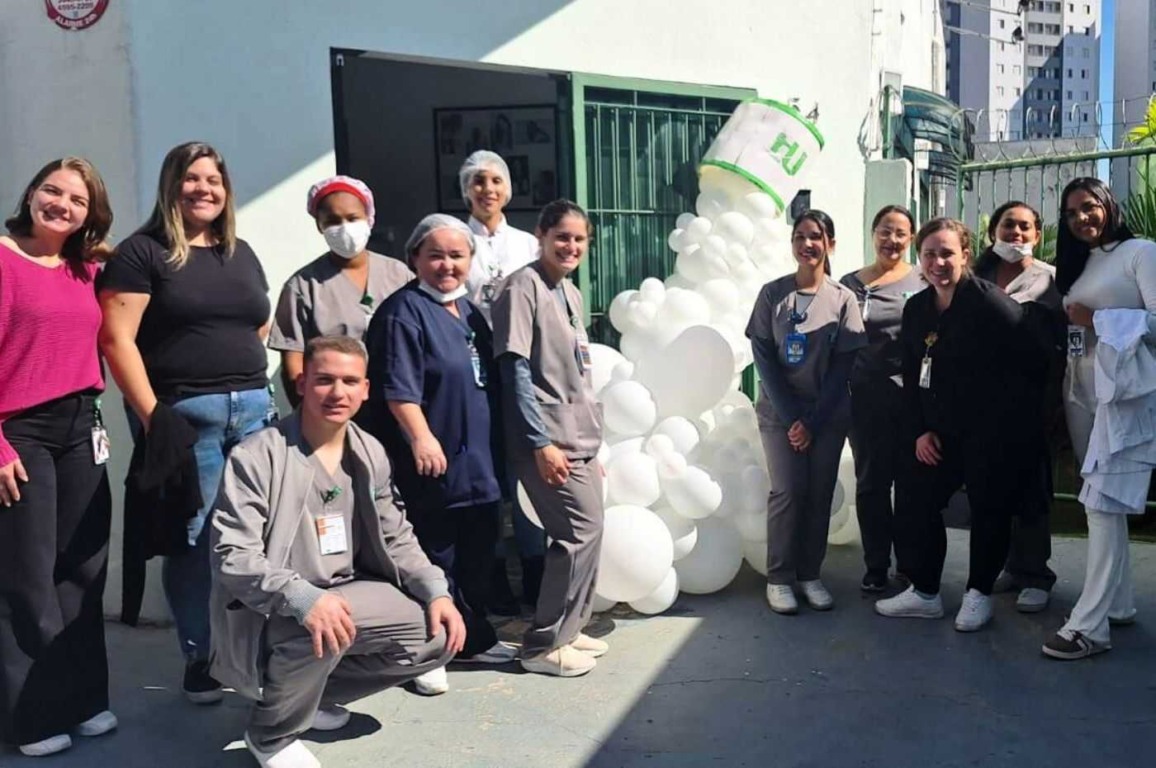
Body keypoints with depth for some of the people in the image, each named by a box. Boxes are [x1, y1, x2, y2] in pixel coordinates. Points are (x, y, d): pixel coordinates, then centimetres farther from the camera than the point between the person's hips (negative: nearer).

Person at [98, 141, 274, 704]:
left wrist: (254, 391, 10)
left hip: (252, 409, 5)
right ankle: (201, 660, 12)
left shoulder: (242, 254, 18)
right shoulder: (142, 253, -1)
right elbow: (116, 340, -9)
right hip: (183, 415, -5)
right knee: (194, 540, -1)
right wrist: (153, 416, -14)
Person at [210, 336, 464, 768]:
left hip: (349, 596, 7)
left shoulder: (370, 454, 4)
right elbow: (231, 558, -24)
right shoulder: (256, 457, -18)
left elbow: (396, 538, 13)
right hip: (267, 613, -6)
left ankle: (312, 692, 12)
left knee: (438, 635, -7)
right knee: (322, 630, -38)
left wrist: (436, 591, -4)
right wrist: (303, 598, -40)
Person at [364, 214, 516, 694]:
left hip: (477, 461, 9)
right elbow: (399, 389, -19)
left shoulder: (469, 312, 15)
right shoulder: (404, 312, -11)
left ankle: (474, 637, 32)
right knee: (434, 559, 0)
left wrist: (492, 443, 24)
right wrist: (421, 438, -27)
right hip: (432, 462, -8)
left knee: (478, 553, 17)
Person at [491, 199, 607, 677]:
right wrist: (541, 442, -20)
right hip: (548, 440, -8)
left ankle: (567, 629, 25)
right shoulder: (523, 287, -11)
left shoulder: (571, 294, 15)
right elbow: (515, 370, -16)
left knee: (585, 532, 10)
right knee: (582, 531, -9)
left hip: (580, 439, 9)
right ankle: (543, 644, 3)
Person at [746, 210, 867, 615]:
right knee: (788, 491, -7)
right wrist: (791, 417, -11)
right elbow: (763, 357, -5)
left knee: (820, 494, 3)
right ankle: (779, 577, 5)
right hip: (780, 412, -1)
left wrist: (813, 422, -10)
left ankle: (810, 574, 16)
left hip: (828, 415, 1)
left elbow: (843, 366, -3)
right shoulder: (772, 293, -3)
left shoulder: (843, 298, -1)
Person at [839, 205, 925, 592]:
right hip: (867, 397, 0)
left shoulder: (923, 282, 2)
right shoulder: (851, 284, 4)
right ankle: (876, 565, 17)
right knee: (871, 482, 6)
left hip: (913, 396, 0)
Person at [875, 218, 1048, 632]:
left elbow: (1033, 359, -14)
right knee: (913, 497, 4)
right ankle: (924, 591, 17)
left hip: (999, 431, -6)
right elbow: (912, 377, 9)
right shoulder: (915, 309, 5)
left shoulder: (990, 302, -16)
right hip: (942, 429, 7)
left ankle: (979, 592, 25)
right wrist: (920, 430, 2)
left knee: (989, 509, 5)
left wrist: (1010, 403, -3)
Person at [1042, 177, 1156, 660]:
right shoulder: (1079, 264, 19)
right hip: (1081, 393, 7)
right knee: (1105, 503, 10)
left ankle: (1089, 625, -11)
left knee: (1103, 502, -12)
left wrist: (1097, 318, -15)